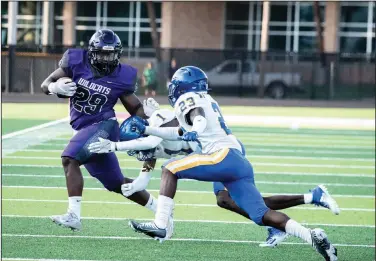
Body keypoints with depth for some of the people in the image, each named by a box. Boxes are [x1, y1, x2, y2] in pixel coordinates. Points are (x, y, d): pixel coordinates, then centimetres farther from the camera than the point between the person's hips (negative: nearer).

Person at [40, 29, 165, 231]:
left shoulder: (121, 76, -8)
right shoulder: (76, 62, -5)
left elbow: (135, 108, 3)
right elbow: (46, 85, -1)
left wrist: (147, 111, -19)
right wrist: (57, 87, -24)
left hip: (103, 126, -5)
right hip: (84, 129, 5)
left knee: (69, 159, -28)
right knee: (116, 183, 15)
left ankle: (74, 216, -32)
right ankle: (159, 209, 33)